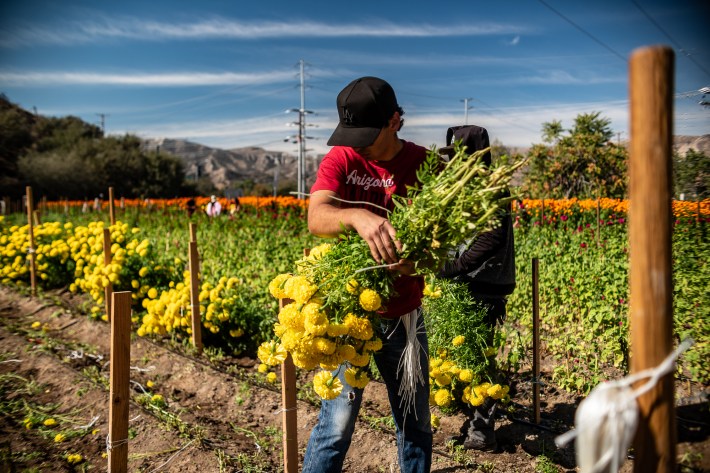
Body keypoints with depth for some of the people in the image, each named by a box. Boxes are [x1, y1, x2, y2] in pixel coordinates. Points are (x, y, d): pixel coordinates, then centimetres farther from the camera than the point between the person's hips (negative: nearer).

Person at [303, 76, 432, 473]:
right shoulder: (341, 160, -7)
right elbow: (317, 218, -24)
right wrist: (358, 216, -45)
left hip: (404, 314, 2)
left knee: (416, 422, 15)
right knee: (338, 425, -1)